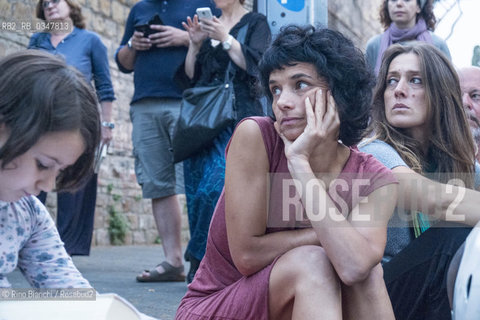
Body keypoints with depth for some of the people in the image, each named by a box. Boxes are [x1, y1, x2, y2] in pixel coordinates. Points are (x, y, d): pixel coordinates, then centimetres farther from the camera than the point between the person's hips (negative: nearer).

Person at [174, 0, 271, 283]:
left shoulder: (255, 23, 9)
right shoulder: (205, 24, 22)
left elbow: (254, 65, -7)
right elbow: (187, 78, 16)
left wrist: (225, 38, -9)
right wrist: (195, 45, 3)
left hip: (239, 117, -5)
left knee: (218, 185, -21)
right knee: (198, 191, -2)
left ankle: (200, 259, -8)